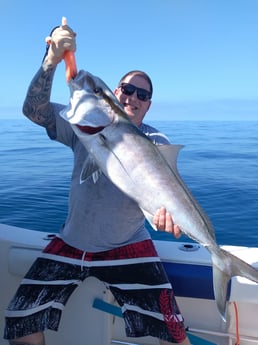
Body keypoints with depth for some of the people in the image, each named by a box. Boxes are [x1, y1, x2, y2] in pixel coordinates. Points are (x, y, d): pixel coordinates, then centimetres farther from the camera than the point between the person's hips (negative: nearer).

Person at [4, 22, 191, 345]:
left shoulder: (155, 141, -2)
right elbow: (33, 110, -11)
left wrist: (166, 205, -41)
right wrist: (51, 60, -26)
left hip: (128, 247, -1)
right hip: (71, 243, 2)